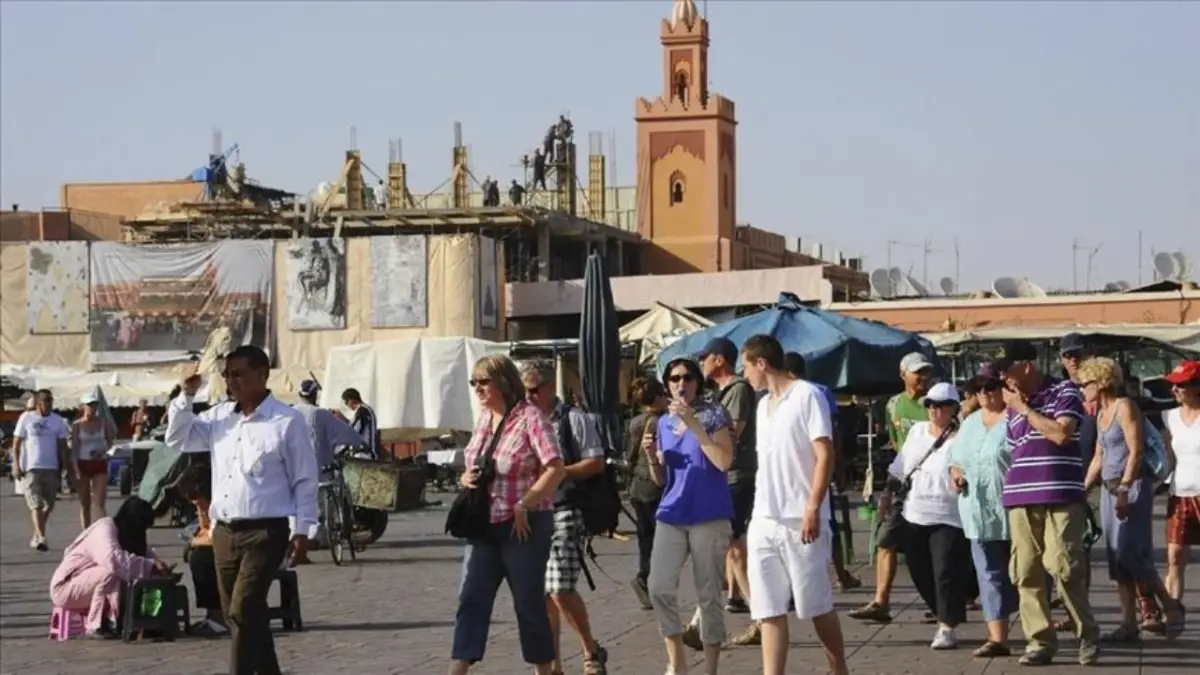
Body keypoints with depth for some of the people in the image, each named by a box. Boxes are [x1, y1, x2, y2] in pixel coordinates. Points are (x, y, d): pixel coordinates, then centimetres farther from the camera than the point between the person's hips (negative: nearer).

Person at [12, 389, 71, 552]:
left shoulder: (57, 420, 8)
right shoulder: (26, 418, 0)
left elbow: (62, 446, 10)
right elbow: (16, 444, 0)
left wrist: (68, 468, 5)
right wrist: (16, 465, -10)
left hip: (51, 468, 4)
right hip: (30, 468, -4)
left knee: (48, 505, 8)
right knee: (36, 504, -11)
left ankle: (36, 536, 25)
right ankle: (41, 537, -20)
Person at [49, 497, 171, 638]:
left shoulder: (125, 533, 2)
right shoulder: (104, 529, -25)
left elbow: (144, 554, 6)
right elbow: (115, 561, -41)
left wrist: (158, 566, -16)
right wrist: (150, 565, -37)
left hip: (87, 585, 9)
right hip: (65, 587, -9)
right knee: (112, 573, -31)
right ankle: (95, 627, -22)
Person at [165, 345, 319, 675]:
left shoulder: (288, 421, -6)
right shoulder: (219, 416, 11)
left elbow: (305, 480, -4)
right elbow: (178, 439, 14)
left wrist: (302, 529, -9)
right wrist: (187, 395, 2)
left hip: (265, 533, -7)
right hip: (224, 533, 7)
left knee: (243, 613, -15)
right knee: (248, 616, 13)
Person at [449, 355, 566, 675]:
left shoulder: (529, 417, -11)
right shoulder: (484, 419, 11)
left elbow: (556, 469, -18)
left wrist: (524, 506, -20)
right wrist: (466, 478, -1)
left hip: (523, 526, -6)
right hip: (483, 525, 6)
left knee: (529, 603, 3)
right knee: (471, 599, -3)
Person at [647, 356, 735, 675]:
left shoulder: (713, 414, -2)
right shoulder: (664, 423, 13)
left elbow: (724, 461, -16)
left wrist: (693, 422, -18)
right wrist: (652, 456, -3)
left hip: (709, 516, -5)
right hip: (672, 515, 5)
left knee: (708, 594, 0)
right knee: (659, 588, -5)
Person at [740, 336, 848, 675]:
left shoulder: (807, 396, -6)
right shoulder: (763, 405, 17)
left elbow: (825, 455, -13)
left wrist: (813, 508, -20)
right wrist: (759, 513, 17)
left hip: (800, 520, -7)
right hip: (763, 521, 7)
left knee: (817, 606, 4)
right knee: (769, 609, 1)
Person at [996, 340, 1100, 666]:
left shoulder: (1064, 392, 0)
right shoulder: (1014, 406, 18)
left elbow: (1060, 433, -14)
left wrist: (1024, 408, -8)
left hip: (1061, 497, -6)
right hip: (1021, 499, 6)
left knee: (1065, 568, -12)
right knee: (1025, 573, 0)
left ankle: (1088, 635, 4)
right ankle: (1040, 641, 6)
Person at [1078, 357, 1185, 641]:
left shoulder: (1125, 407, -9)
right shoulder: (1101, 415, 16)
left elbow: (1136, 452, -15)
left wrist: (1124, 490, -21)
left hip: (1133, 486, -9)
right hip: (1109, 489, 9)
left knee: (1130, 553, -15)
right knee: (1116, 558, 3)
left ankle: (1170, 607, 0)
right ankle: (1129, 624, 3)